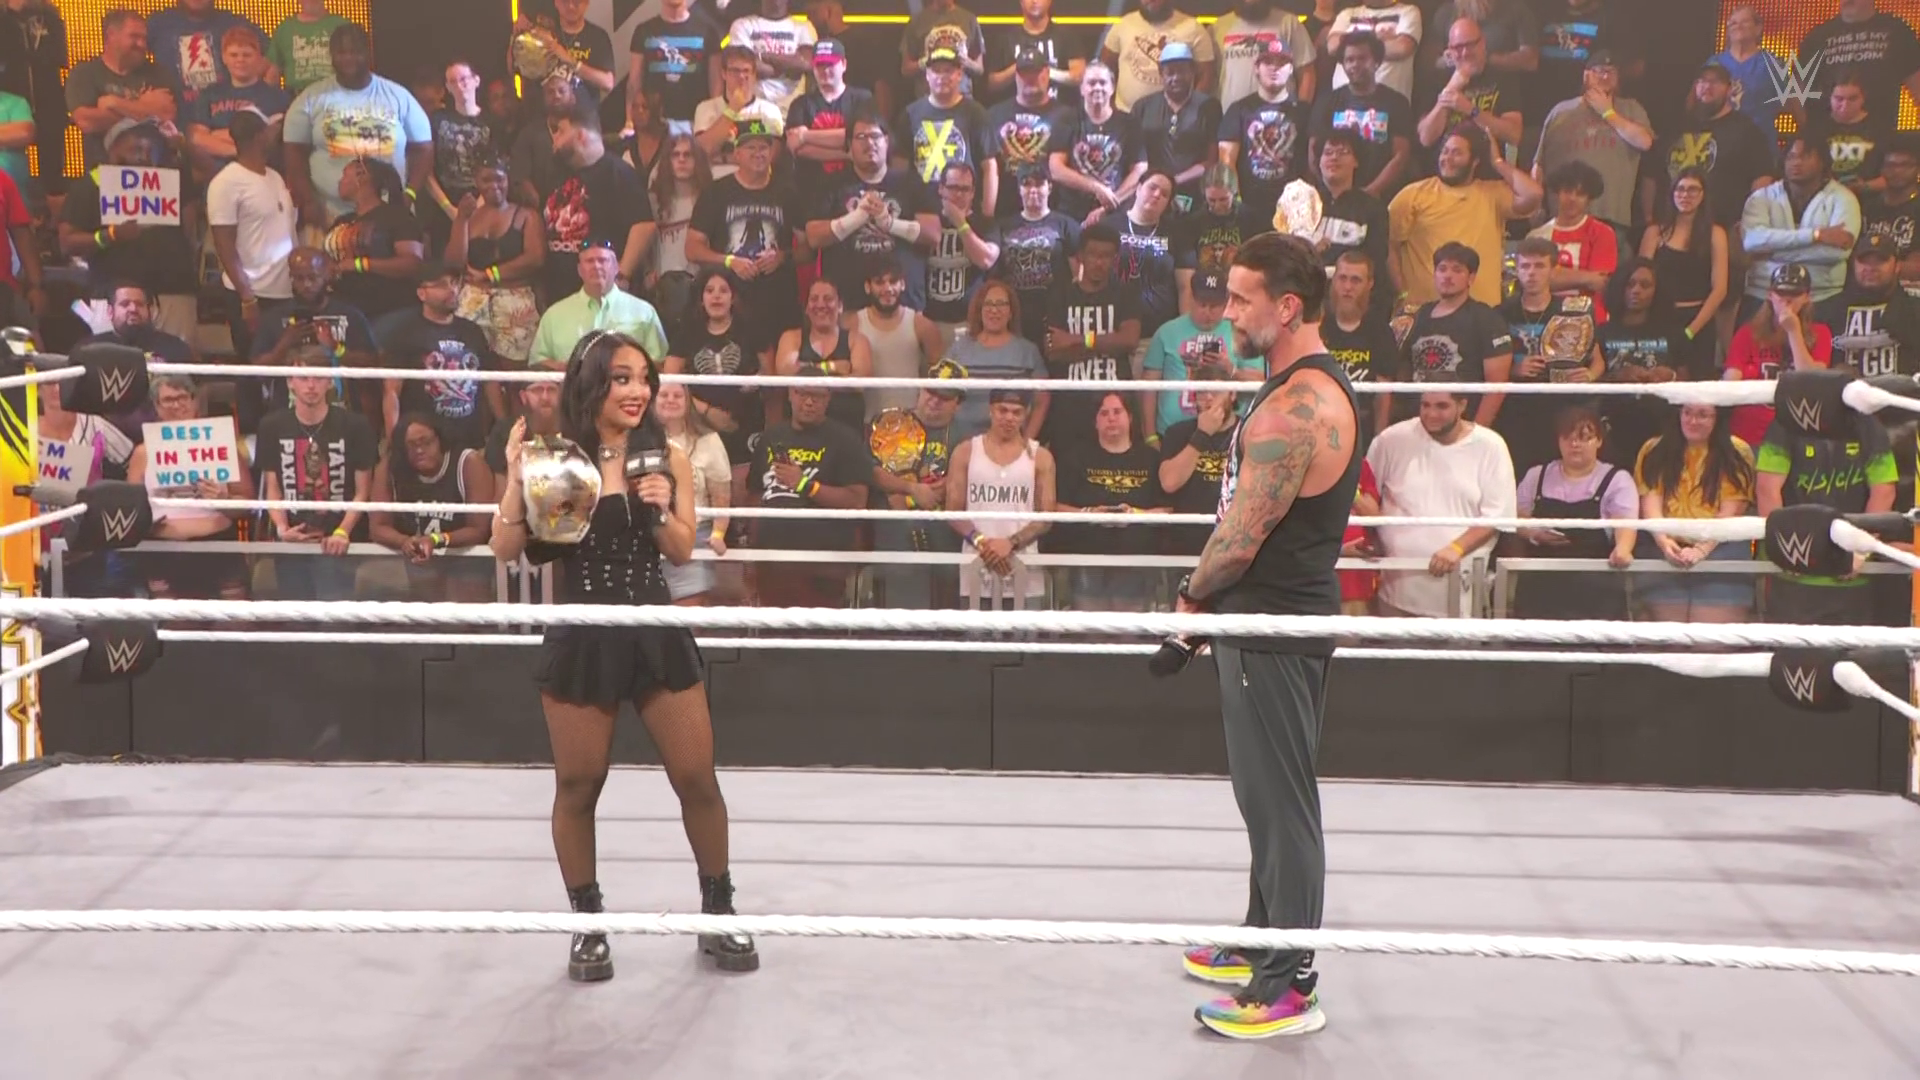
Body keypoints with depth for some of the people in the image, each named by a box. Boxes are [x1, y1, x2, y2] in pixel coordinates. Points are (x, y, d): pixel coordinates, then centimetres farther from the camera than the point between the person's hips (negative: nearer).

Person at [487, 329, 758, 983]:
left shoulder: (667, 459, 1)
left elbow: (683, 553, 2)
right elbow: (505, 551, -6)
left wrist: (662, 511, -17)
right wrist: (517, 482, -20)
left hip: (656, 634, 2)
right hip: (580, 640, -1)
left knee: (697, 779, 4)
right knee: (578, 786, 7)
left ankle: (718, 911, 22)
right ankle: (588, 923, 24)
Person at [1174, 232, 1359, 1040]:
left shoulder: (1296, 406, -23)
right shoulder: (1313, 387, 11)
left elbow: (1241, 538, -22)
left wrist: (1194, 595, -6)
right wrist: (1213, 592, 12)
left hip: (1273, 627, -10)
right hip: (1273, 617, 10)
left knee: (1279, 801, -3)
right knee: (1267, 792, 20)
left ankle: (1290, 989, 4)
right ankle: (1264, 942, 34)